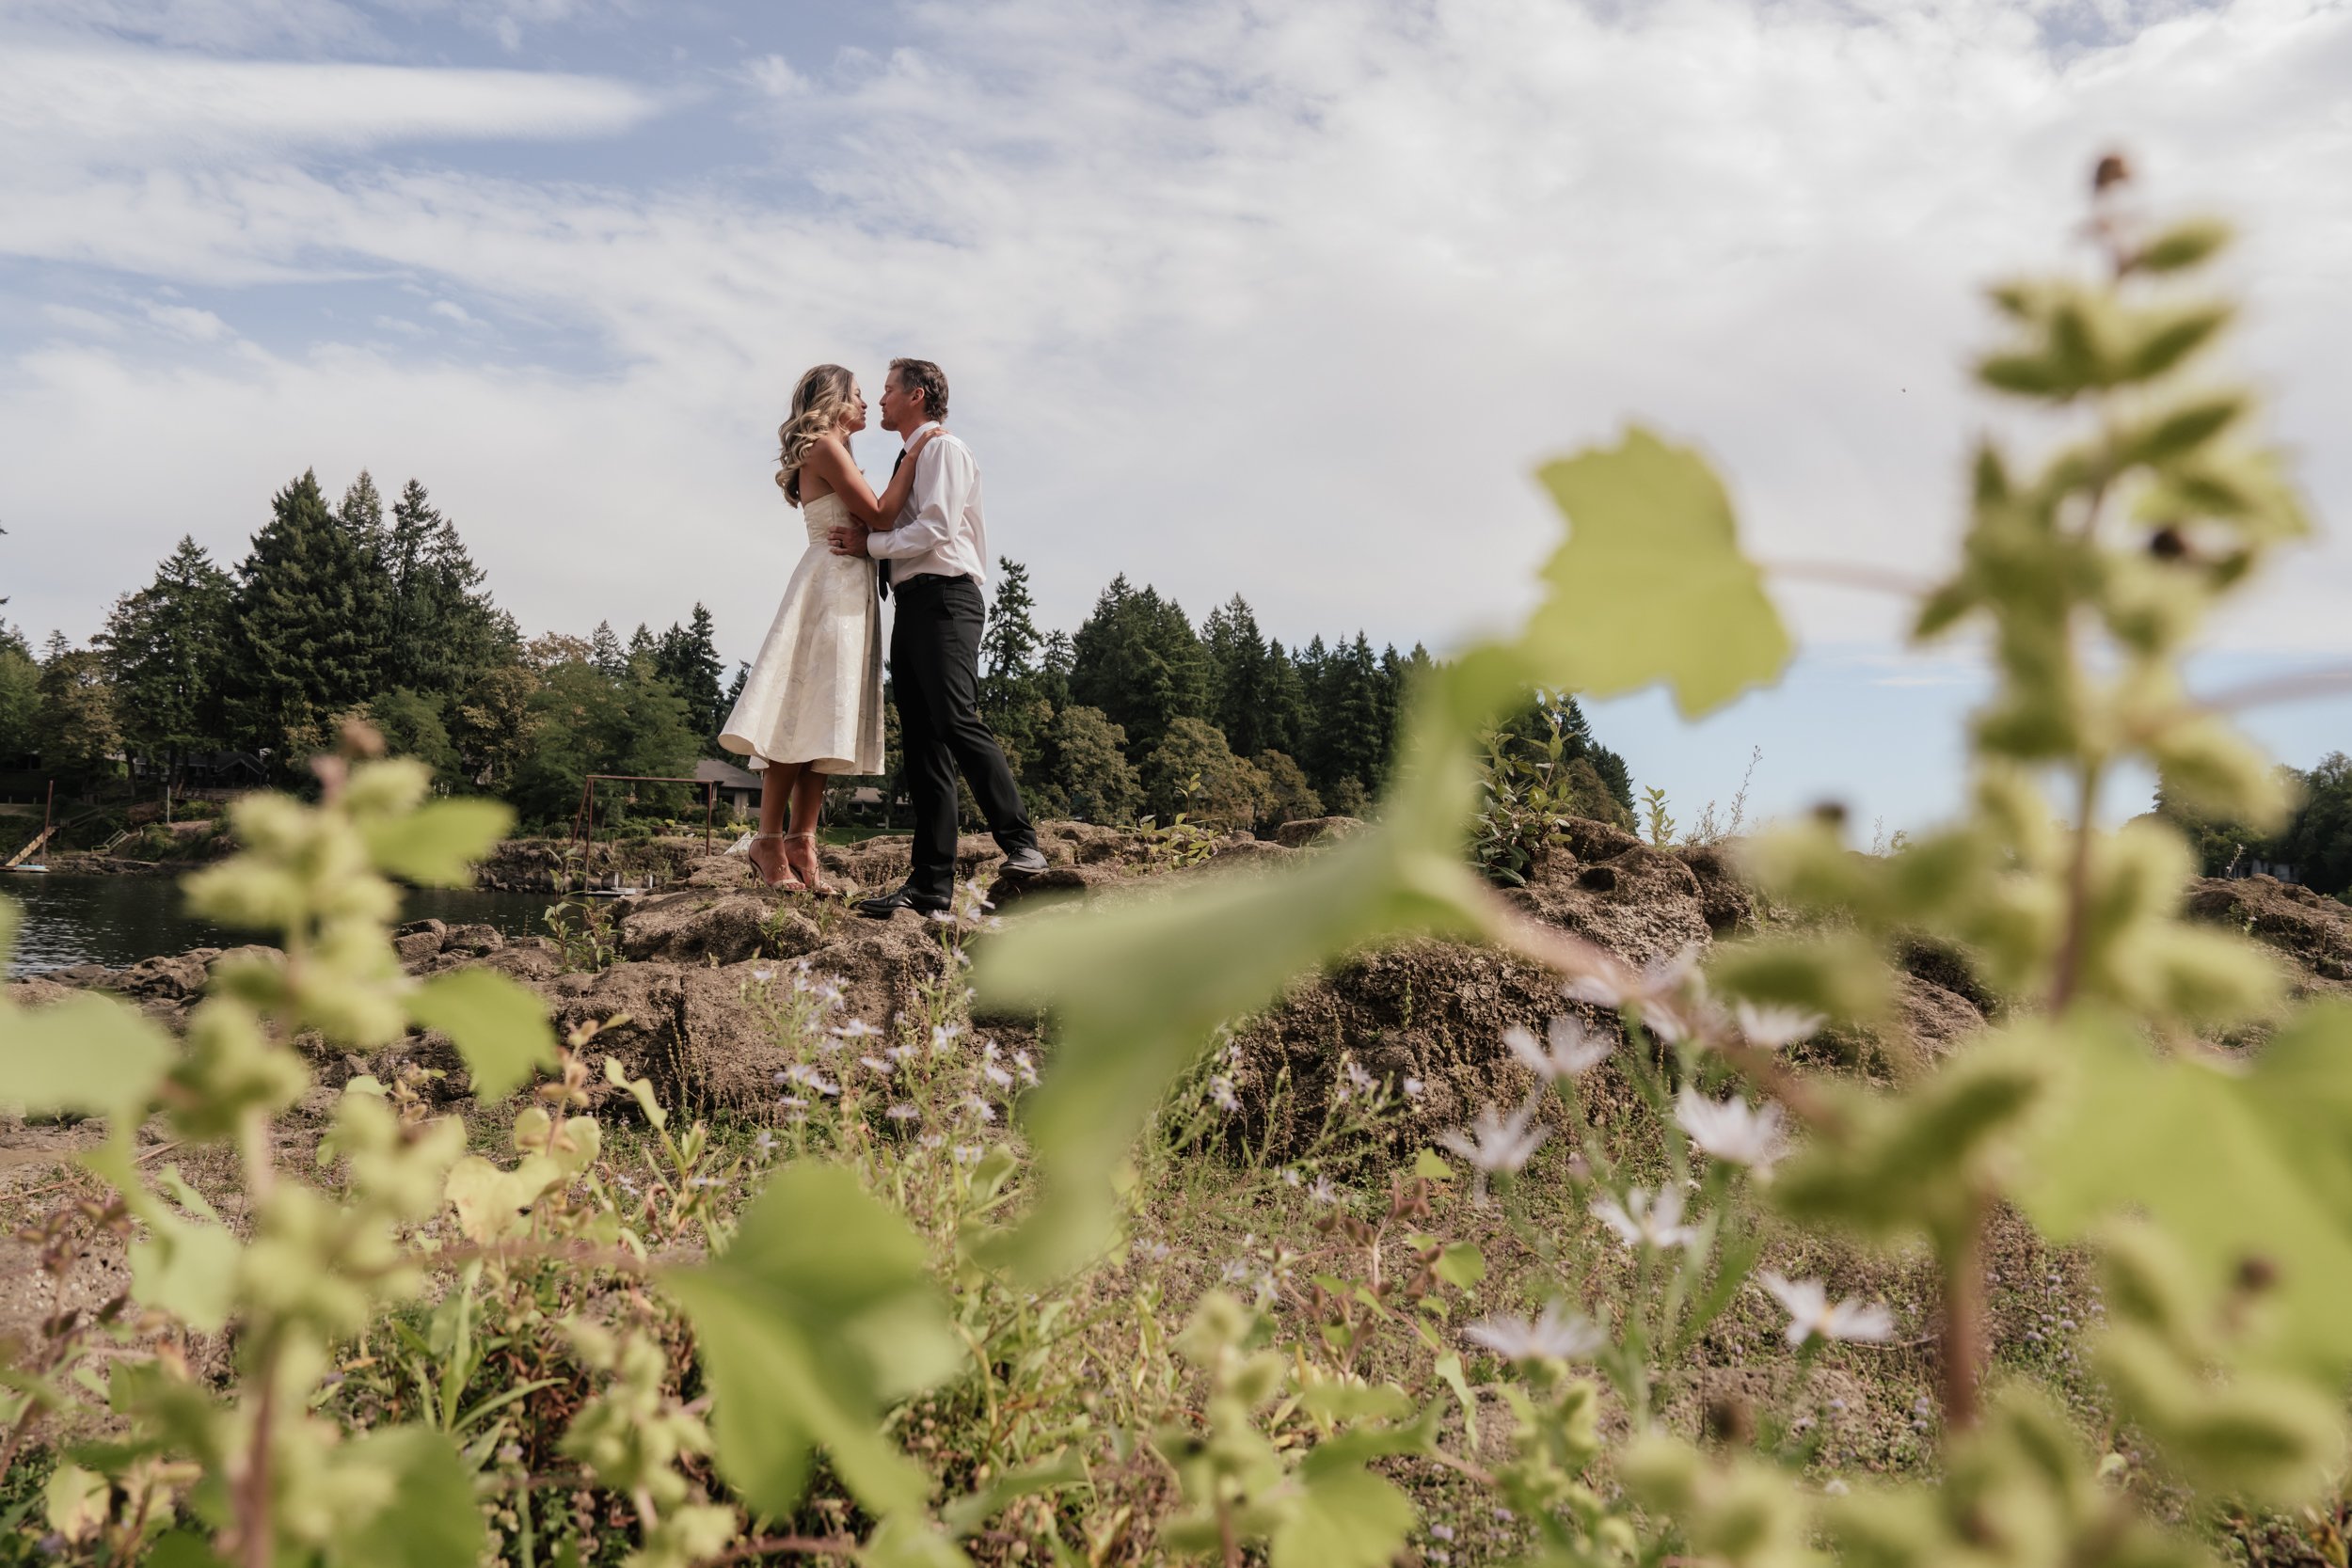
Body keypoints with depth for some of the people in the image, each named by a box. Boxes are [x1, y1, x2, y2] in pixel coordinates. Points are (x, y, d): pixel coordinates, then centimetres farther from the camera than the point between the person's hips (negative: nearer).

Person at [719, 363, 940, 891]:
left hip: (847, 593, 10)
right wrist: (913, 455, -4)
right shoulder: (825, 447, -5)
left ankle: (800, 844, 1)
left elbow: (870, 521, 19)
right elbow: (879, 514, -12)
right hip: (829, 585, -10)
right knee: (802, 715, -11)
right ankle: (769, 842, -10)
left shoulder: (833, 452, 24)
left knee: (819, 720, 3)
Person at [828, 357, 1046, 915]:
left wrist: (870, 544, -6)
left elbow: (937, 528, -13)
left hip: (944, 598, -9)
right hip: (911, 604, 9)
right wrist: (865, 534, 5)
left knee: (957, 721, -22)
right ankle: (930, 883, -1)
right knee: (922, 742, 1)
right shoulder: (908, 460, 27)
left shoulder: (944, 448, 0)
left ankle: (1020, 843, -18)